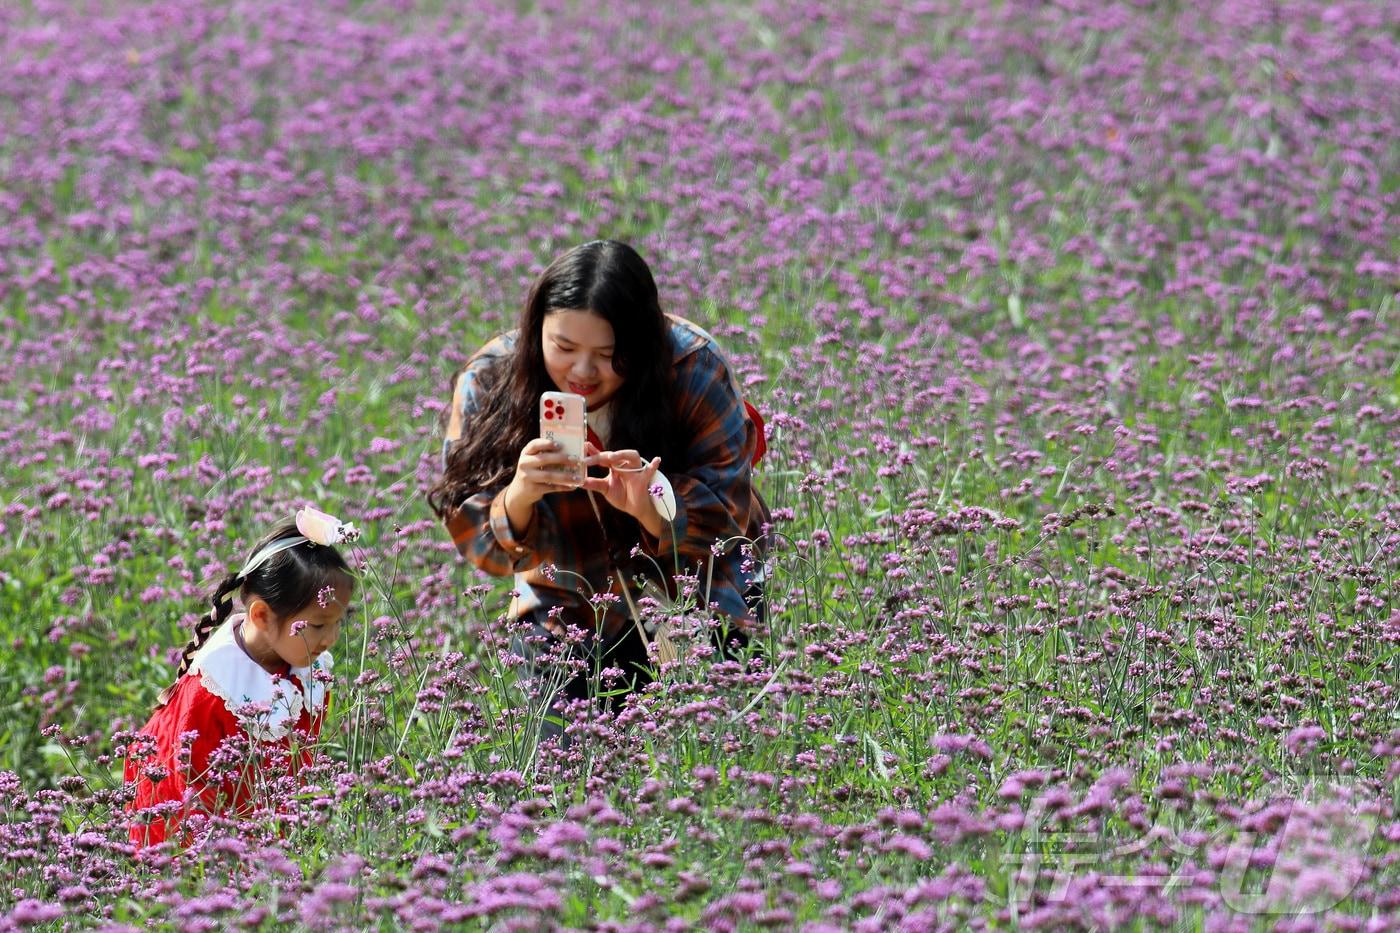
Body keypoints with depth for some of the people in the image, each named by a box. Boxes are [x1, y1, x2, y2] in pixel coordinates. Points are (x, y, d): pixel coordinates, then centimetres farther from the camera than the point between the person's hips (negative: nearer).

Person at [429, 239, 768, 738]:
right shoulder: (487, 384, -20)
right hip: (568, 603, 1)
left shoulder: (693, 369, -23)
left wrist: (650, 506, -45)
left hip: (696, 592, -1)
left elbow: (724, 513, -23)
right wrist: (520, 494, -44)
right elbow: (475, 541, -21)